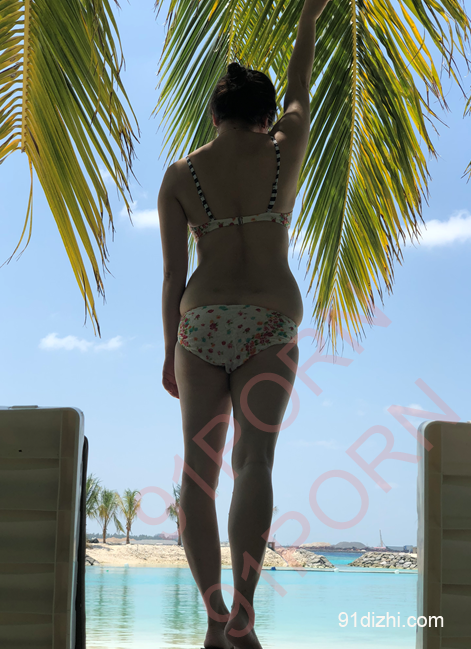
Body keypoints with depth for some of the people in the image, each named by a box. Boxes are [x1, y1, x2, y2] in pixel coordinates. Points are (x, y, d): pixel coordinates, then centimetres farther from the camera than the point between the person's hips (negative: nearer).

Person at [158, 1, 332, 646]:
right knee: (254, 459, -12)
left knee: (199, 470, 3)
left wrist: (170, 351, 13)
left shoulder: (179, 176, 5)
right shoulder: (284, 151, 5)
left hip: (202, 323, 1)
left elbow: (173, 272, 5)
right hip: (270, 325, -1)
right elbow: (300, 92, 26)